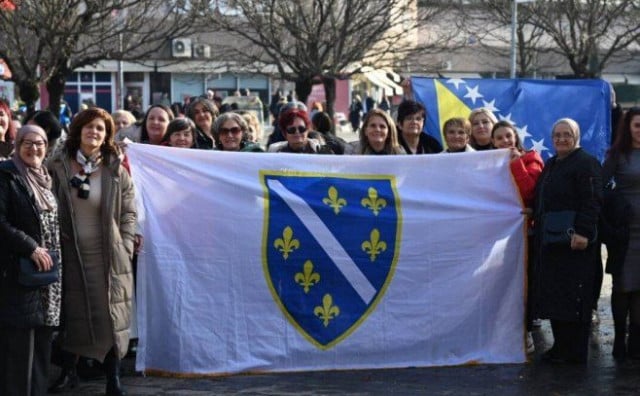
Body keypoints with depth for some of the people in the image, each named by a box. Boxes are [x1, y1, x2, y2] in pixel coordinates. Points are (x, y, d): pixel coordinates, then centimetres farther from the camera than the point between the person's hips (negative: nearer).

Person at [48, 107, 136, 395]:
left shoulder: (116, 170, 1)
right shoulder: (59, 167, 1)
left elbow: (129, 212, 5)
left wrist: (125, 249, -2)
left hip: (107, 257, 0)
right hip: (70, 255, 0)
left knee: (110, 317, 0)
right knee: (71, 315, 6)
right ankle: (67, 369, 22)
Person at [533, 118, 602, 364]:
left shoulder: (586, 164, -8)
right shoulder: (550, 165, 19)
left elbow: (592, 202, -17)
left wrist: (583, 232, -25)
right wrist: (537, 228, 18)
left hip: (574, 242, -9)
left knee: (573, 297, -5)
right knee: (553, 295, 10)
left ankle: (575, 352, 0)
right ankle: (560, 346, 17)